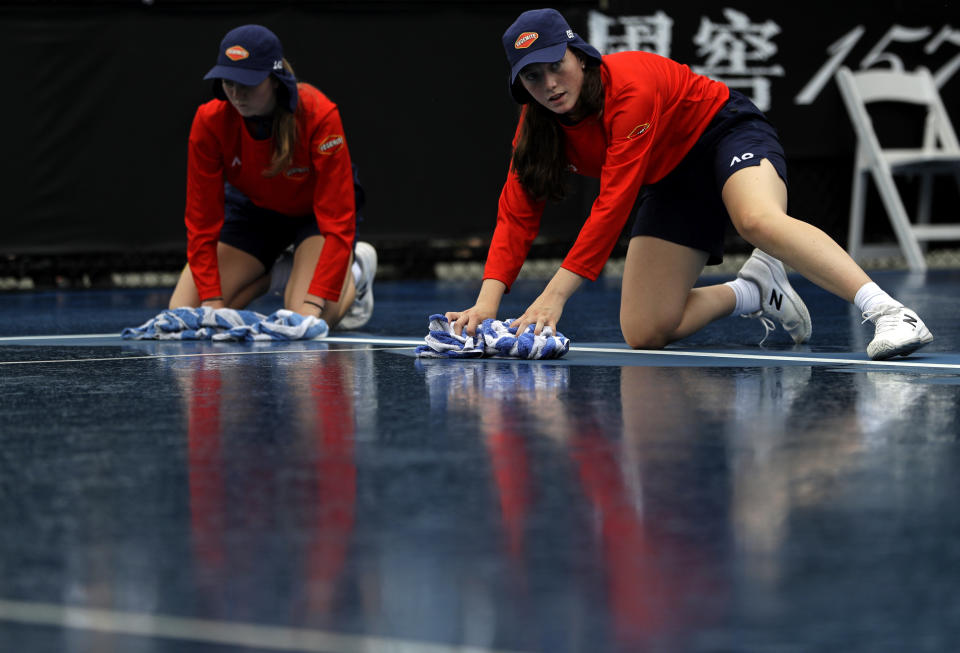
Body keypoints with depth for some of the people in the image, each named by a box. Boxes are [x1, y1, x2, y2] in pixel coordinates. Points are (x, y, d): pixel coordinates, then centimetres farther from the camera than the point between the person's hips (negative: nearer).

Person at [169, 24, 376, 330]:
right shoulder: (210, 121, -26)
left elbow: (339, 223, -34)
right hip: (252, 209, 3)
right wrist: (212, 304, -30)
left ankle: (354, 273, 6)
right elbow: (202, 222, -21)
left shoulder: (319, 115, -34)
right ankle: (276, 274, 13)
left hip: (314, 210, -3)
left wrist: (313, 304, -42)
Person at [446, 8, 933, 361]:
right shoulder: (537, 127, -10)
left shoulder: (630, 87, -30)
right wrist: (487, 302, -28)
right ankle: (754, 292, 15)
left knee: (759, 221, -42)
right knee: (644, 334, -5)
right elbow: (516, 214, -11)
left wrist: (555, 295, -38)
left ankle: (888, 312, -50)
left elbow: (614, 203, -34)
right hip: (670, 182, 7)